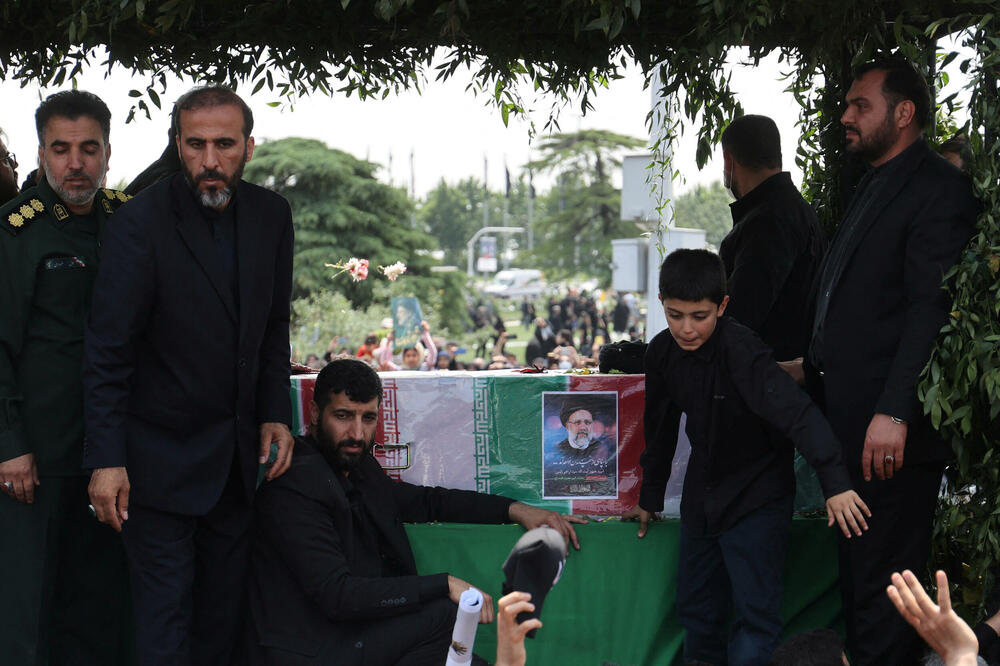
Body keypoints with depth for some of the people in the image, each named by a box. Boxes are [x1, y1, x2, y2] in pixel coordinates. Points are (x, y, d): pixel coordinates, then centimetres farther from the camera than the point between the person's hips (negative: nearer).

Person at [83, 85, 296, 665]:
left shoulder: (271, 215, 2)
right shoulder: (142, 222, -15)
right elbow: (109, 352, -14)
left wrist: (275, 413, 4)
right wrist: (106, 460, -17)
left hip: (237, 452, 6)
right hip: (162, 453, -5)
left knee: (224, 609, 12)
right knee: (165, 611, -2)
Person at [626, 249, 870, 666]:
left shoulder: (740, 350, -25)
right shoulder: (663, 352, -3)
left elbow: (797, 414, -34)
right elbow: (660, 429, 12)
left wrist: (835, 485, -43)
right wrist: (650, 498, 20)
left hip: (757, 495, -7)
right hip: (702, 497, 7)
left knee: (755, 613, -9)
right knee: (696, 608, 14)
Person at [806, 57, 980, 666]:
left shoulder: (939, 189, -10)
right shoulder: (872, 187, 20)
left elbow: (931, 309, -19)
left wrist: (894, 412, -25)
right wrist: (814, 372, 14)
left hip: (892, 431, -9)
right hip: (846, 420, 9)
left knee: (882, 589, -4)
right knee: (856, 576, 15)